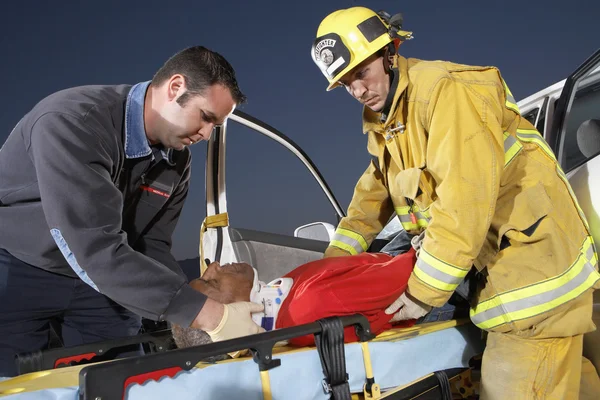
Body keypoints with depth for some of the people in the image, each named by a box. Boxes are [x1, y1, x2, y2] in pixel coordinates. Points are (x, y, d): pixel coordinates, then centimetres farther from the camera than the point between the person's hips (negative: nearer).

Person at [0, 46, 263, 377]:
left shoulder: (177, 161, -9)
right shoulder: (73, 121, -33)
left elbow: (152, 248, -6)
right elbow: (97, 252, -40)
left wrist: (199, 319, -22)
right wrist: (210, 315, -41)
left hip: (101, 282, 6)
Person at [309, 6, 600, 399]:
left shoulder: (445, 90, -19)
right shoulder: (383, 124, 12)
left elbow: (466, 197, -26)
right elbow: (374, 193, 18)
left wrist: (424, 292, -22)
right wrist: (336, 256, 8)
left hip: (535, 254, -8)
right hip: (496, 262, 9)